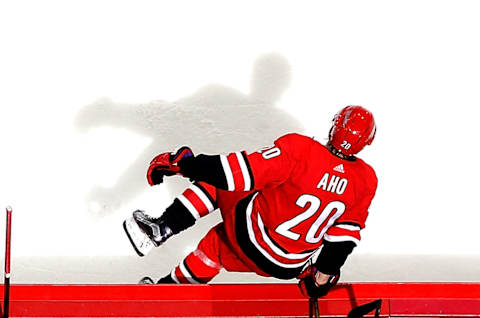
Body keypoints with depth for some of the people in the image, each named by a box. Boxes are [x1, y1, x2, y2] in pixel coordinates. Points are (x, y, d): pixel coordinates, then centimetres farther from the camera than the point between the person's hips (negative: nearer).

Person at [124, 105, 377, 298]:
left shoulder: (300, 149, -21)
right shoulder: (366, 180, -6)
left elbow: (243, 172, -22)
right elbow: (346, 233, 3)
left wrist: (182, 163, -14)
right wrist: (323, 276, 15)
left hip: (251, 239, -5)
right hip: (291, 267, 5)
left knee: (220, 182, 14)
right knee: (215, 243, 29)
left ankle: (163, 228, 3)